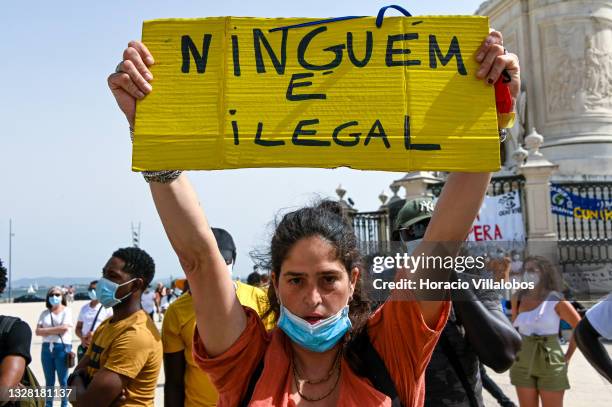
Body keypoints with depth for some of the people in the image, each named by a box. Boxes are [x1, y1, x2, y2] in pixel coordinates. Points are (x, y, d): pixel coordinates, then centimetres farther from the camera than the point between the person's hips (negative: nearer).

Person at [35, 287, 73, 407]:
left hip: (62, 348, -4)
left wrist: (46, 330, -3)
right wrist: (56, 330, -9)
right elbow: (38, 331, 2)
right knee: (49, 380, 10)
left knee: (63, 380, 1)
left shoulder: (67, 311, 0)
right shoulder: (44, 313, 12)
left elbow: (64, 328, -13)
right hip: (47, 348, 4)